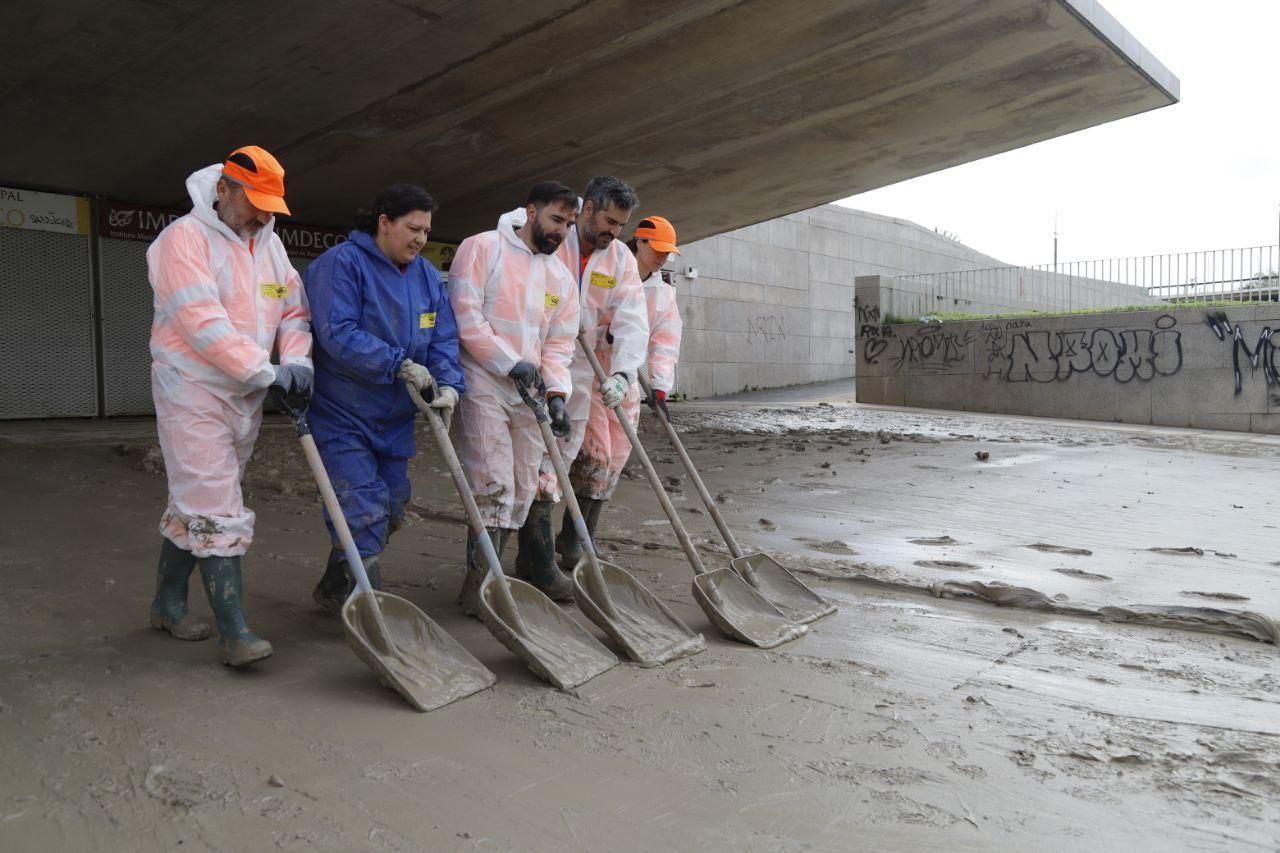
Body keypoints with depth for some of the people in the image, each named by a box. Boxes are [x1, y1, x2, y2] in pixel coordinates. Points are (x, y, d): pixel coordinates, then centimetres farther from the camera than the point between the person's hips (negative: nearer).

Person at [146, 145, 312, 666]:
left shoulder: (269, 244, 11)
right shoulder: (185, 238, -12)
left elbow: (294, 308, 10)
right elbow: (202, 322, -22)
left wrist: (296, 360, -9)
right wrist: (267, 372, -22)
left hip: (245, 396, 7)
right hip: (192, 392, -7)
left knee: (196, 502, 16)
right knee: (217, 511, -9)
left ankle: (168, 603, 31)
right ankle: (233, 633, -5)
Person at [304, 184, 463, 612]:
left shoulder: (427, 276, 8)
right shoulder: (340, 263, -14)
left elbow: (444, 339, 3)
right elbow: (337, 334, -24)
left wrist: (448, 384, -16)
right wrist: (400, 365, -28)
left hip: (394, 417, 8)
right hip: (341, 415, -8)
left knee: (391, 508, 15)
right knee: (364, 509, -12)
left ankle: (335, 590, 34)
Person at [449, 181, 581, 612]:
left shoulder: (562, 278, 15)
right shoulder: (482, 248, -2)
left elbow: (559, 344, 12)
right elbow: (466, 314, -11)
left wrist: (557, 393, -3)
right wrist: (510, 363, -15)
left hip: (530, 393, 6)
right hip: (483, 386, -6)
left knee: (523, 490, 8)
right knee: (494, 486, -13)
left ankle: (484, 575, 22)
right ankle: (479, 580, -2)